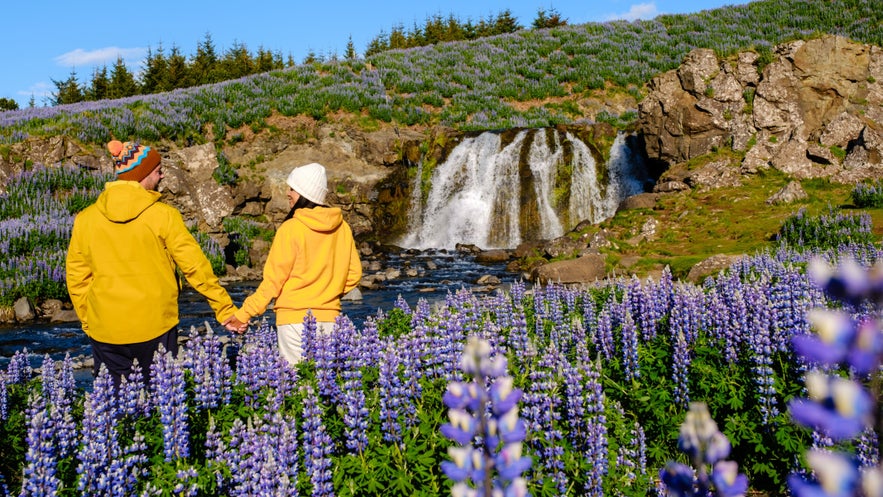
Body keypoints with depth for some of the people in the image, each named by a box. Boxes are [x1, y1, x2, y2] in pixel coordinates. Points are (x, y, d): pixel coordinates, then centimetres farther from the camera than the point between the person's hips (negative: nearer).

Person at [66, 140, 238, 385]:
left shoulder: (85, 219, 1)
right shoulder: (163, 215, -9)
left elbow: (77, 278, 7)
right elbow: (195, 266, -7)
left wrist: (88, 322, 19)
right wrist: (226, 309, 1)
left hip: (105, 331, 3)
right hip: (155, 328, -2)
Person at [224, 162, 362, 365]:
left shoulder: (290, 229, -10)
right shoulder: (342, 227, 5)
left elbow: (273, 281, -7)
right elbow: (354, 274, 11)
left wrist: (244, 314, 0)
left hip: (295, 319, -5)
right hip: (329, 317, 5)